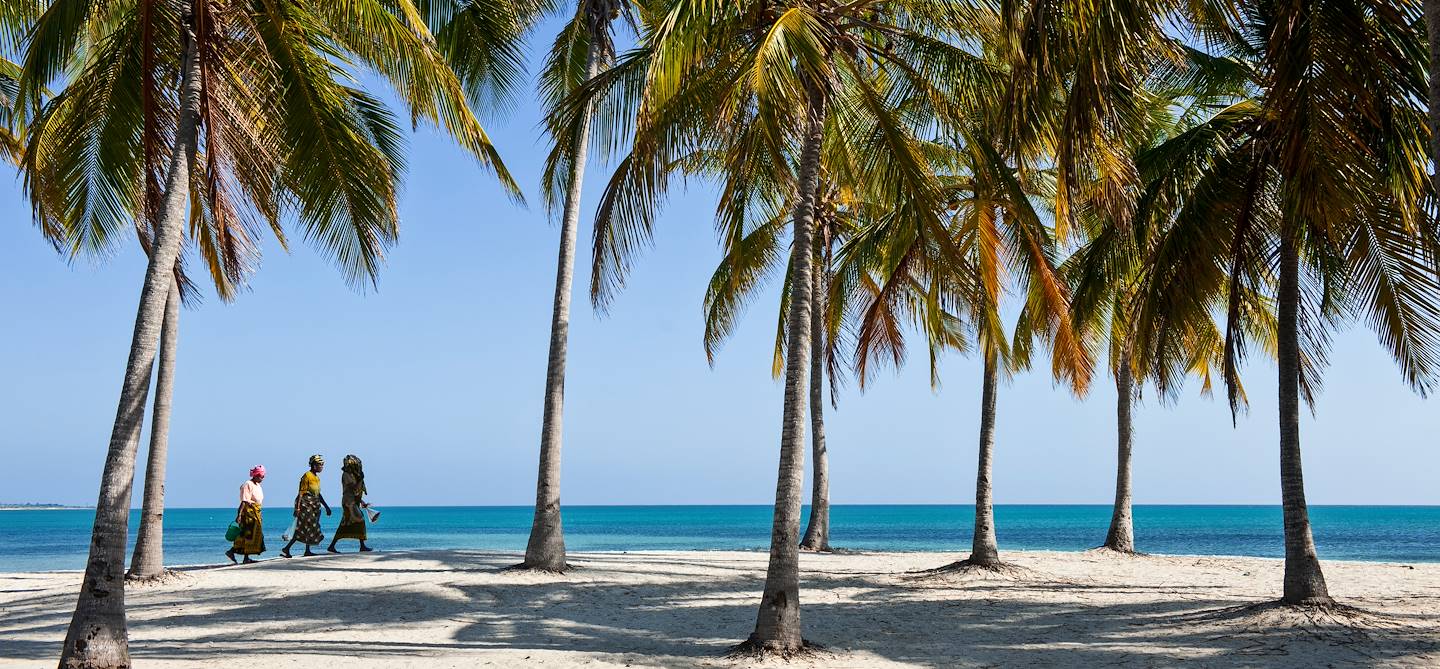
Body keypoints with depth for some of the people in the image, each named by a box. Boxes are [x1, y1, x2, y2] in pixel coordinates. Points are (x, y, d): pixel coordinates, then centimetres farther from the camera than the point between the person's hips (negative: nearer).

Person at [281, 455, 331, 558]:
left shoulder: (317, 478, 15)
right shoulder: (306, 476, -11)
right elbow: (301, 492, -16)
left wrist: (326, 507, 21)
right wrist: (298, 507, -22)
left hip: (314, 506, 9)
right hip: (306, 505, -9)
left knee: (310, 529, 9)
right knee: (302, 529, -10)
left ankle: (307, 551, 12)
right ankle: (286, 548, -6)